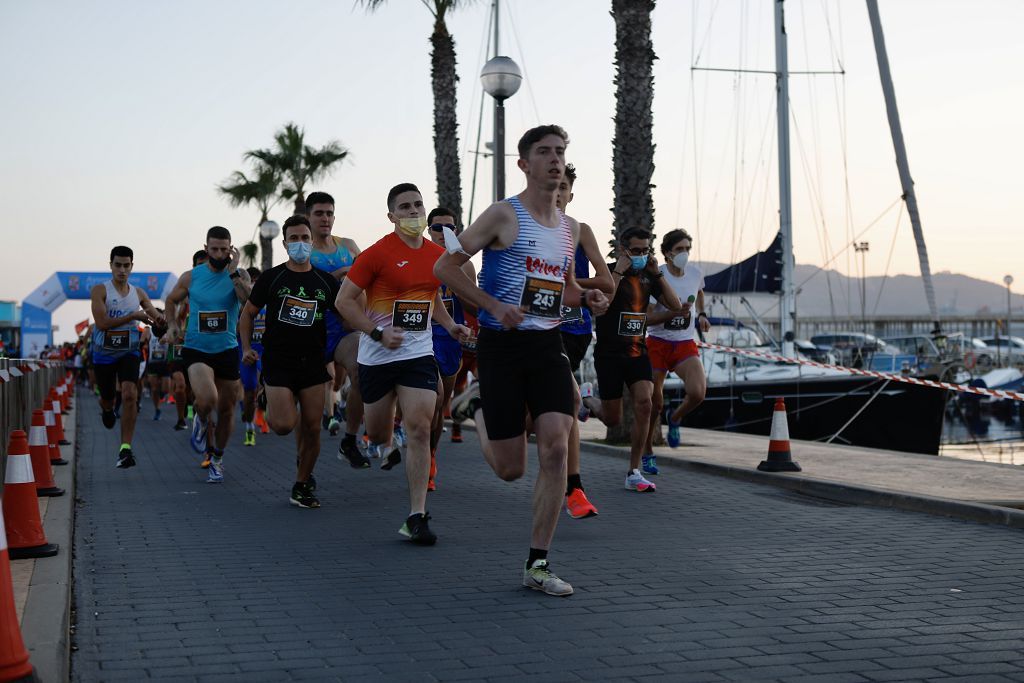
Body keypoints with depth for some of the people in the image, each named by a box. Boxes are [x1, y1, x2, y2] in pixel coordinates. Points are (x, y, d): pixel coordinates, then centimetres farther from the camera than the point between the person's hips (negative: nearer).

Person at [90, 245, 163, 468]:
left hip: (129, 352, 1)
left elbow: (158, 319, 11)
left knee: (130, 394, -20)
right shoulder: (100, 290, -10)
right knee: (107, 398, 15)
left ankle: (125, 448, -18)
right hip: (104, 353, -1)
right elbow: (102, 323, -21)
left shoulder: (139, 293, 2)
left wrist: (159, 322, -15)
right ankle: (107, 409, 56)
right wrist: (134, 316, -23)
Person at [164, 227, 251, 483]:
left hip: (227, 351, 1)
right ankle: (201, 421, 11)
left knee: (226, 410, 10)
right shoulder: (191, 277, -1)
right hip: (196, 349, -1)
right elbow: (171, 300, 17)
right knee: (207, 399, -26)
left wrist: (233, 272, -25)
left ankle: (217, 459, 33)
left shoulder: (239, 275, -4)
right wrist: (172, 324, 2)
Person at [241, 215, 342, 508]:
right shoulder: (272, 277, 1)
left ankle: (301, 486, 17)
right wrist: (247, 347, -5)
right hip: (278, 361, -2)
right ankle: (272, 407, 23)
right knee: (284, 425, -15)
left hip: (313, 362, 3)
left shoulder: (326, 281, 7)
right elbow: (249, 312, 8)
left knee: (312, 428, 0)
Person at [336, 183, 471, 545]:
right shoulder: (377, 253, -10)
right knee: (378, 436, 8)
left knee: (419, 430, -10)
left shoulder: (438, 255, 7)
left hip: (419, 353, 3)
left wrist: (450, 325, 8)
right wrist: (378, 333, -18)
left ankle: (416, 517, -8)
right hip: (377, 356, -3)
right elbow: (344, 300, -8)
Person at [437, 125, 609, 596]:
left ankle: (538, 565, -1)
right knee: (510, 468, 1)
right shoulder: (503, 215, -6)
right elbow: (444, 267, -6)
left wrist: (587, 298, 4)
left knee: (556, 449, -11)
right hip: (502, 345, -5)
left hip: (548, 345, 5)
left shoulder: (570, 227, 13)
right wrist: (495, 307, -16)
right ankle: (477, 404, 34)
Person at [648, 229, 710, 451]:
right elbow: (647, 318, -16)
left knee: (698, 393, -20)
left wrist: (701, 315, 12)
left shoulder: (695, 272, 2)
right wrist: (675, 312, -28)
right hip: (657, 343, -3)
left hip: (686, 344, 3)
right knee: (655, 403, -2)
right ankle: (647, 452, 19)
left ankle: (675, 419, 13)